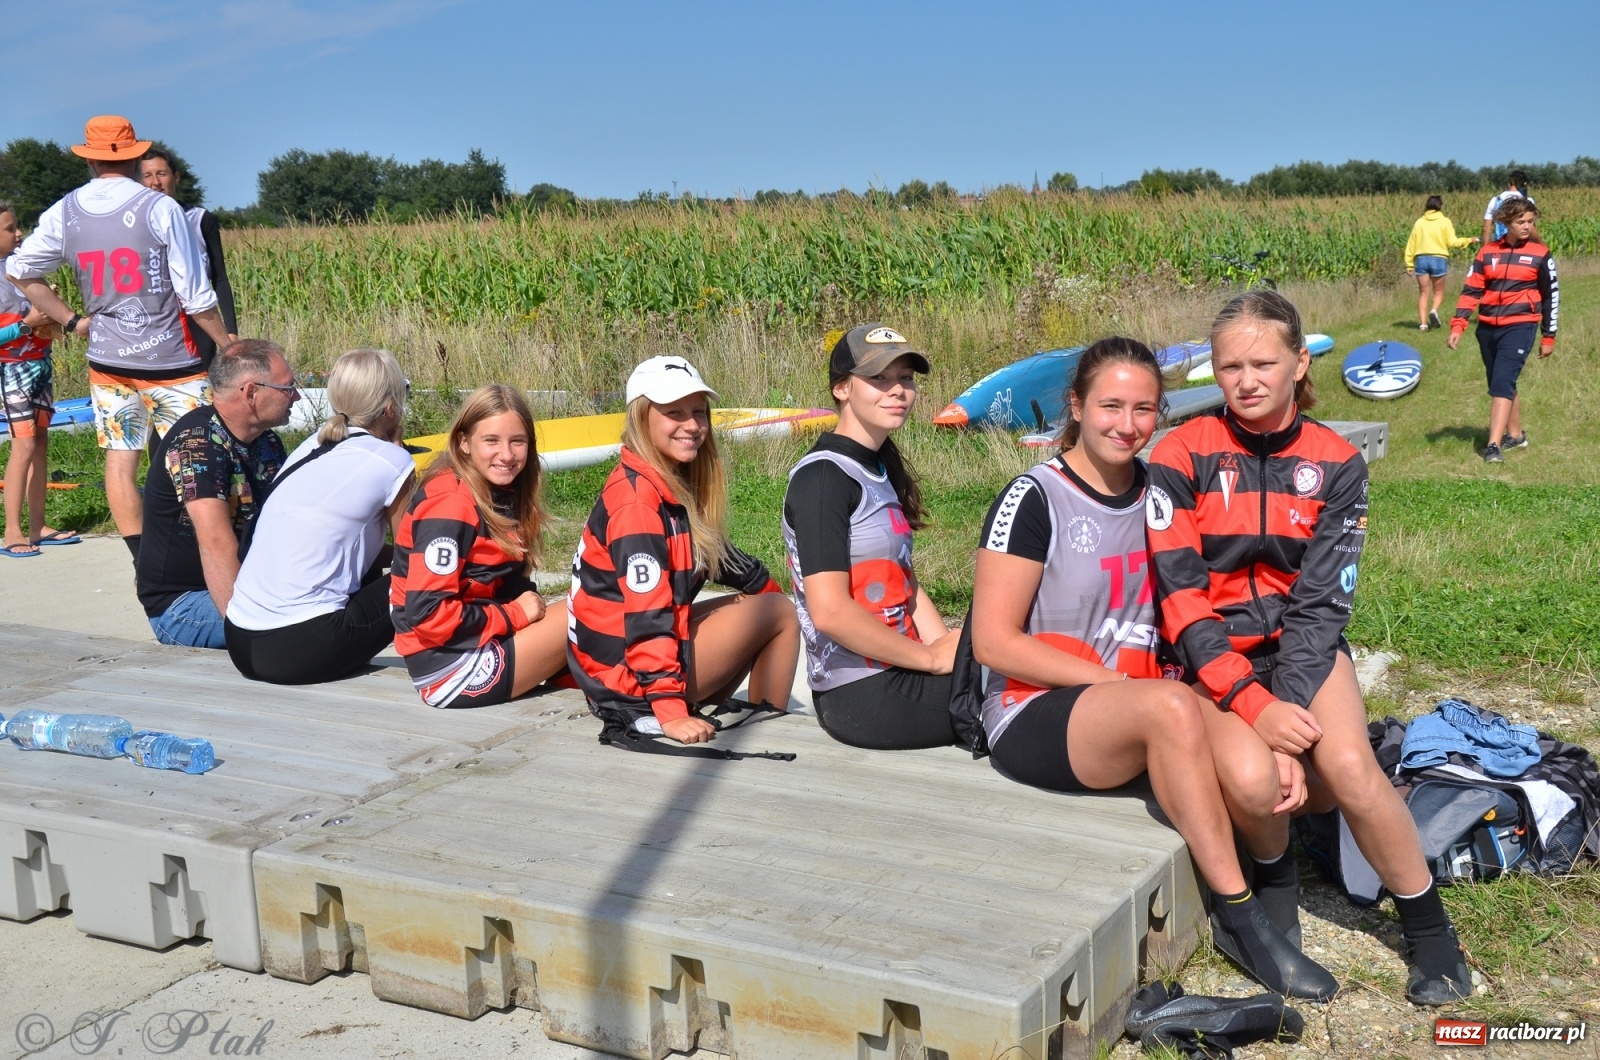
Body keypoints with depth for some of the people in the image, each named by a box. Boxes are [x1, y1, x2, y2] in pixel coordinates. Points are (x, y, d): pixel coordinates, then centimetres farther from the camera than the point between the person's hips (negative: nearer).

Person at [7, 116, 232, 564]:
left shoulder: (64, 214, 3)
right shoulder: (160, 208, -10)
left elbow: (20, 271, 13)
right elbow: (195, 295, -10)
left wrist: (70, 321, 14)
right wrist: (226, 343, 1)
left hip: (107, 360, 4)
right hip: (169, 359, -4)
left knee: (119, 460, 7)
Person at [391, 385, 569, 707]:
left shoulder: (501, 494, 9)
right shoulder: (449, 505, -19)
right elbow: (429, 616, -23)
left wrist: (530, 606, -7)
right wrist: (514, 614, -14)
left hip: (481, 640, 9)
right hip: (449, 670, -9)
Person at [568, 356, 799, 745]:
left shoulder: (676, 483, 7)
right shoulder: (636, 497, -22)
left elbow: (715, 554, 23)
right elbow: (646, 613, -28)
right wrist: (670, 710, -31)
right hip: (632, 677, -10)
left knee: (770, 603, 24)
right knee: (780, 614, 1)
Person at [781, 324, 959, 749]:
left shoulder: (879, 468, 14)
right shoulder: (823, 476, -14)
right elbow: (829, 610, -22)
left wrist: (950, 649, -2)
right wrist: (931, 658, -14)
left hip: (896, 675, 9)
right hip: (862, 697, -9)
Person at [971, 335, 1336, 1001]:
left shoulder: (1156, 491, 9)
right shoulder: (1035, 498, -8)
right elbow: (994, 641, -12)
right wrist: (1119, 682, -15)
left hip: (1133, 709, 6)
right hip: (1032, 716, -5)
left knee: (1261, 771, -23)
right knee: (1170, 706, -35)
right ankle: (1239, 915, -22)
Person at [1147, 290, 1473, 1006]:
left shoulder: (1336, 464, 0)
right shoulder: (1181, 459, -7)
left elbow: (1321, 599, -6)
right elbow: (1180, 597, -13)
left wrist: (1287, 702, -20)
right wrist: (1253, 705, -21)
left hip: (1302, 645, 2)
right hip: (1213, 656, -1)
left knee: (1348, 770, -26)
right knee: (1249, 779, -30)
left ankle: (1428, 928, -1)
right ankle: (1275, 871, 7)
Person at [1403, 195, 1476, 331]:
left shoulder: (1419, 222, 7)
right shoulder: (1445, 222, 0)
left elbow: (1411, 245, 6)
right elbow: (1452, 242, -6)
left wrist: (1409, 264, 10)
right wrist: (1468, 240, 9)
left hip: (1421, 259, 2)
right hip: (1439, 259, -2)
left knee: (1423, 293, 8)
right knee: (1438, 291, 13)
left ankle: (1423, 323, 1)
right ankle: (1434, 310, -15)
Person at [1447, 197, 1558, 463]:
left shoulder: (1540, 254, 1)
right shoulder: (1487, 252, 6)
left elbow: (1551, 296, 7)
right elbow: (1471, 290, 5)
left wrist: (1549, 337, 8)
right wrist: (1458, 325, -7)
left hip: (1520, 326, -4)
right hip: (1488, 328, 4)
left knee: (1502, 382, -17)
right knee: (1502, 384, 14)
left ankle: (1494, 445, -21)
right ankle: (1516, 435, 31)